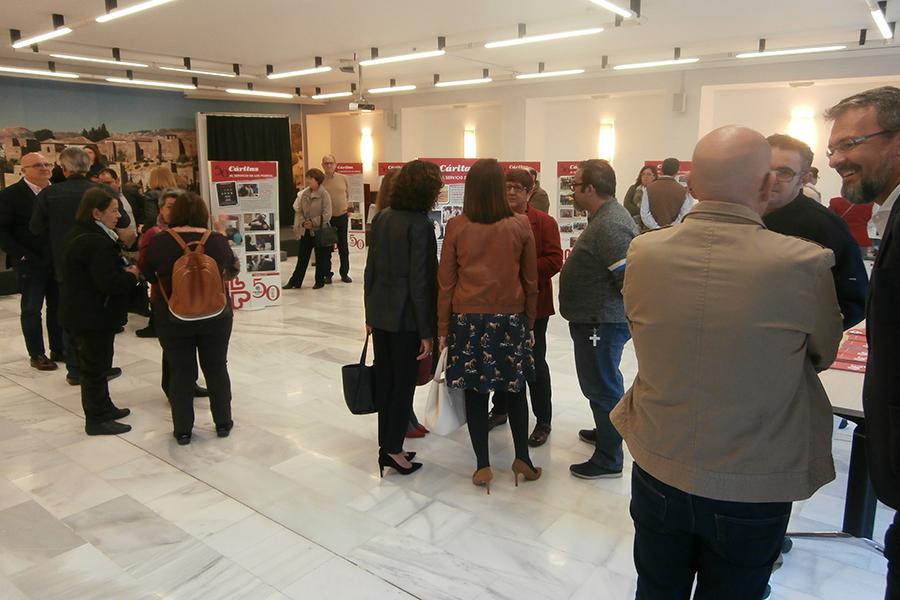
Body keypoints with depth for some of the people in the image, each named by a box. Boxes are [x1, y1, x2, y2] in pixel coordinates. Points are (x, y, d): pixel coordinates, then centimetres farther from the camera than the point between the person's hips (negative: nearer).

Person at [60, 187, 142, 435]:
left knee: (93, 364, 20)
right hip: (94, 316, -10)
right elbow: (109, 282, -29)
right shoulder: (97, 242, -25)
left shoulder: (77, 234, 9)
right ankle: (96, 420, 16)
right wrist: (132, 276, -12)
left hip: (78, 312, 10)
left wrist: (124, 270, -1)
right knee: (95, 367, 3)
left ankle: (104, 408, 35)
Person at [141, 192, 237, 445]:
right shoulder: (218, 241, -8)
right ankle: (223, 423, 23)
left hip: (173, 319, -1)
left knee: (180, 372, 10)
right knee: (216, 369, 14)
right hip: (215, 316, 1)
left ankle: (182, 430, 18)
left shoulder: (158, 242, -10)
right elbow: (232, 271, 9)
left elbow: (147, 275, 5)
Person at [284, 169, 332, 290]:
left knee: (320, 258, 6)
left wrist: (313, 222, -16)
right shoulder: (304, 193, 5)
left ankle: (320, 281, 19)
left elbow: (327, 214, -15)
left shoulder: (324, 194, -12)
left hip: (320, 230, -5)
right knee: (302, 257, 10)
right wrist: (303, 222, -9)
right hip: (306, 230, 5)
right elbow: (298, 211, 8)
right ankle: (295, 281, 16)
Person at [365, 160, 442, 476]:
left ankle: (386, 445, 25)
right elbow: (420, 281, -17)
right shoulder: (420, 225, -15)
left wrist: (370, 313, 16)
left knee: (383, 379, 14)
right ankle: (393, 449, 13)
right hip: (406, 316, -7)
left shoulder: (381, 217, 5)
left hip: (380, 312, 7)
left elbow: (371, 268, 9)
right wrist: (426, 331, -13)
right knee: (403, 382, 6)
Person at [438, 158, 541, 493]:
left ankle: (483, 466, 17)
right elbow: (531, 280, 1)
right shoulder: (520, 225, -5)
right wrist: (530, 322, 13)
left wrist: (443, 327, 7)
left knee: (475, 391, 9)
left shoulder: (456, 227, -6)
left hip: (468, 318, 0)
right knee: (515, 388, 16)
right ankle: (522, 459, 25)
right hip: (510, 318, 1)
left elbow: (446, 281, -3)